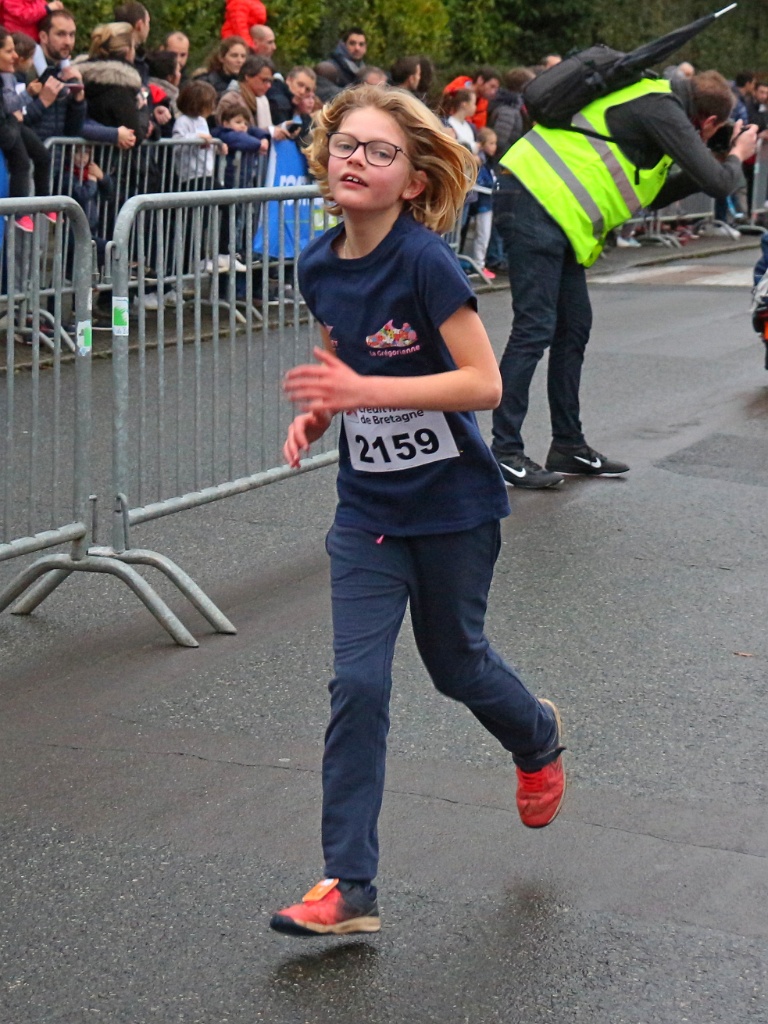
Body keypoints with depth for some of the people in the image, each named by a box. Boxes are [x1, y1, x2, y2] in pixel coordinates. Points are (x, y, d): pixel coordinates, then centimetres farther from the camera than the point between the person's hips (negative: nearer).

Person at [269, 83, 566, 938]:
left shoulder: (425, 261, -20)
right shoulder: (319, 266, -2)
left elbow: (484, 384, -23)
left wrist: (366, 391, -31)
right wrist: (318, 410, -5)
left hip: (453, 505, -4)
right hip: (368, 509, 4)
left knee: (454, 663, 15)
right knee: (357, 683, -5)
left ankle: (539, 740, 51)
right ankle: (348, 890, -2)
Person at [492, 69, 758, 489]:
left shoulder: (656, 102, 19)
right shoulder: (662, 110, -11)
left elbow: (654, 195, 26)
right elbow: (716, 183, -13)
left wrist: (718, 161, 21)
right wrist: (736, 157, 8)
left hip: (546, 208, 10)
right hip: (535, 204, -10)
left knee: (574, 326, 12)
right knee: (535, 328, -10)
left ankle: (569, 446, 19)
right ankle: (505, 453, -7)